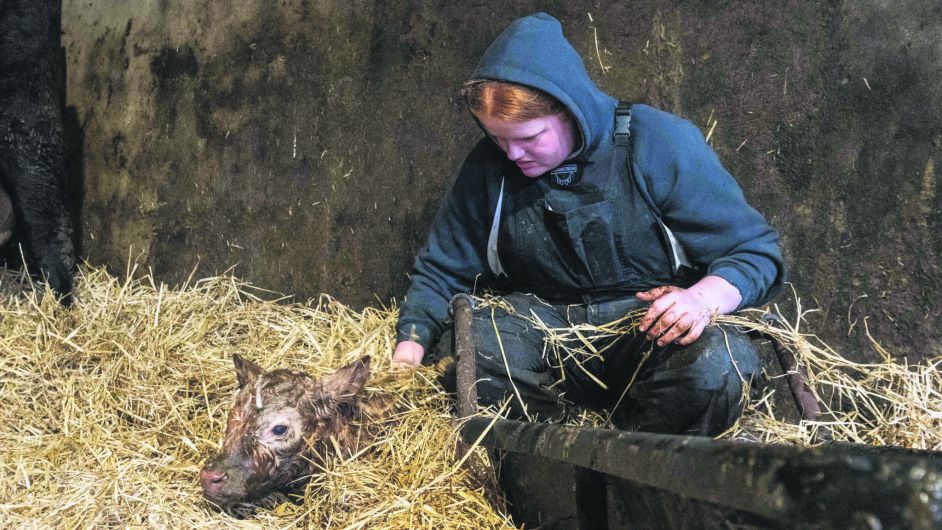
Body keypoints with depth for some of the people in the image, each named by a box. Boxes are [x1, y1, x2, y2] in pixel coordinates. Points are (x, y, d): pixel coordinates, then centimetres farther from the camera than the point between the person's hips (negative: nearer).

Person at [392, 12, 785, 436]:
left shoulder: (660, 145, -9)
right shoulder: (487, 166, 2)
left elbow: (756, 251, -7)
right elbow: (442, 270, 13)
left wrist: (703, 299, -28)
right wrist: (408, 351, -2)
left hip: (649, 326, -2)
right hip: (543, 325, 2)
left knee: (718, 364, -35)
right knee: (470, 344, -30)